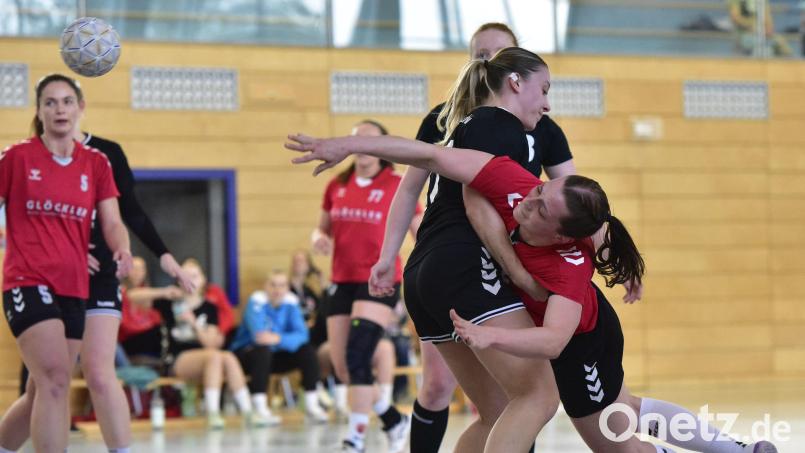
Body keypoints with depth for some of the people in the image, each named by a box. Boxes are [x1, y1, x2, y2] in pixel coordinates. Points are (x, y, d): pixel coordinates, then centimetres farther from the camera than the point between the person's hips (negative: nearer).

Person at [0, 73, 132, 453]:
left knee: (42, 393, 10)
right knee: (54, 381, -21)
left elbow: (112, 223, 3)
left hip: (74, 288, 5)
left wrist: (122, 249, -17)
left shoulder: (96, 164, 9)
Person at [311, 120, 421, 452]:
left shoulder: (397, 186, -4)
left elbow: (421, 233, 0)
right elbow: (323, 227, 19)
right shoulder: (337, 186, 9)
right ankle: (395, 422, 26)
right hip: (343, 282, 6)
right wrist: (319, 238, -4)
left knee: (358, 356, -19)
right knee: (342, 368, 5)